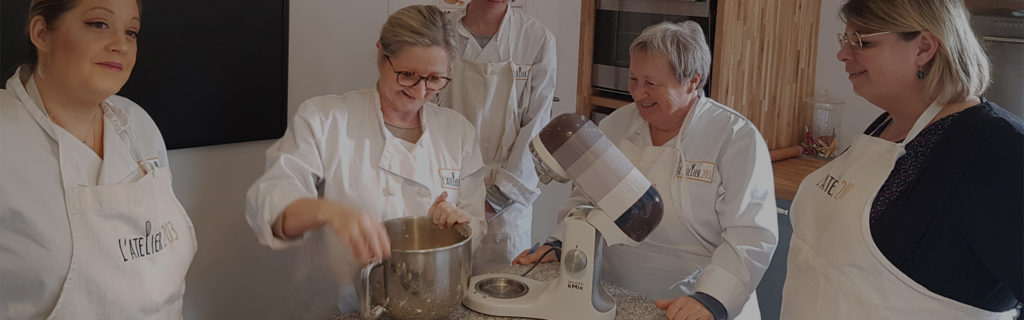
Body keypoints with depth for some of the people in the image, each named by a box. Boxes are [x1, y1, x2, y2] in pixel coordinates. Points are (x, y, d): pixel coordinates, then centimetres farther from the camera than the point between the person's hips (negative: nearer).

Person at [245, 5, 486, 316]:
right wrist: (330, 211, -34)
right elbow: (270, 202, -14)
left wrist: (463, 223, -12)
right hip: (341, 310, -3)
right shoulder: (323, 118, -3)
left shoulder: (458, 130, 7)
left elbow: (476, 228, 12)